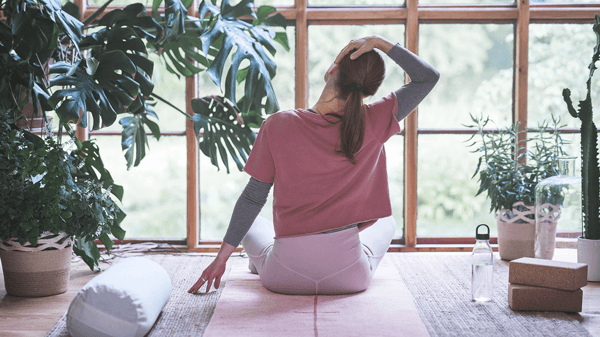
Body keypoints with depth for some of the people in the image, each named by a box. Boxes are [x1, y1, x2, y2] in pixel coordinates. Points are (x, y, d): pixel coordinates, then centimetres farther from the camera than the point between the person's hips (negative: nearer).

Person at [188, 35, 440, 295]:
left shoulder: (278, 126, -13)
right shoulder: (373, 125, -12)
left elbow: (253, 197, -6)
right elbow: (429, 76, 0)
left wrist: (221, 258, 5)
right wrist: (379, 43, -7)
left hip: (284, 277, 0)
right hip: (350, 279, 1)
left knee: (249, 222, 32)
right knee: (386, 222, 33)